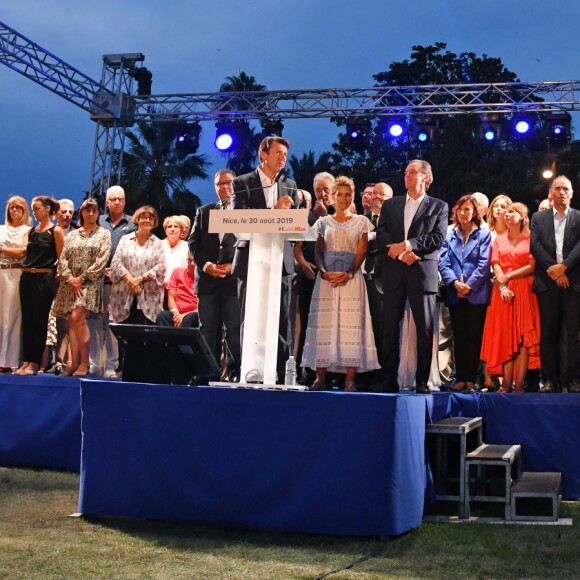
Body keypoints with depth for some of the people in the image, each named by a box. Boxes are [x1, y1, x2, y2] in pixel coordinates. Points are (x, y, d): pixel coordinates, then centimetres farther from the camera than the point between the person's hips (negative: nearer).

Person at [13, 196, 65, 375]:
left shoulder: (56, 231, -3)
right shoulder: (31, 231, 15)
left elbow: (61, 259, -5)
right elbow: (23, 251, 11)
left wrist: (53, 275, -3)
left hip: (44, 279, -6)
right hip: (27, 278, 6)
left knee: (39, 321, -2)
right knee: (26, 320, 6)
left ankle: (34, 363, 3)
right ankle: (26, 361, 11)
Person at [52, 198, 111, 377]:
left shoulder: (104, 234, 7)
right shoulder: (72, 235, 18)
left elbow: (102, 260, -5)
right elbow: (63, 258, 9)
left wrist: (82, 278, -11)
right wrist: (69, 278, -8)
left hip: (91, 282, -4)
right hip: (71, 283, 4)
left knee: (77, 317, -20)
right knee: (72, 321, -2)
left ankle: (84, 363, -16)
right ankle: (74, 363, -1)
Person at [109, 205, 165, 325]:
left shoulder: (157, 243, 9)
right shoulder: (125, 239, 12)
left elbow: (161, 267, -1)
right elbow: (116, 263, 3)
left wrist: (140, 279, -11)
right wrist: (130, 280, -11)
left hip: (148, 299, -1)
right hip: (125, 297, 1)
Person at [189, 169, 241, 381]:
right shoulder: (203, 212, 17)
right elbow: (194, 242, 10)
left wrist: (233, 266, -13)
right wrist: (206, 265, -6)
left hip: (234, 278, -4)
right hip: (207, 279, 4)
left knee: (235, 329, -5)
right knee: (208, 329, 5)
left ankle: (236, 372, 0)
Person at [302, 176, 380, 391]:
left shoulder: (361, 222, 11)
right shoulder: (323, 222, 14)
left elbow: (361, 252, 2)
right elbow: (318, 252, 7)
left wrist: (348, 274, -15)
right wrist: (324, 272, -12)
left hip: (352, 278, -1)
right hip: (326, 277, 1)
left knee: (350, 324, -7)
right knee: (323, 324, -4)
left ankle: (350, 379, -8)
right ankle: (320, 378, -2)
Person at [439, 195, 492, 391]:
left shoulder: (484, 234, 3)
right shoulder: (449, 236, 13)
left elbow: (484, 264, -6)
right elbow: (443, 263, 3)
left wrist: (469, 285, -13)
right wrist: (455, 283, -13)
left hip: (476, 293, -3)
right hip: (455, 294, 3)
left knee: (474, 336, -2)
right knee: (459, 337, 5)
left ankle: (471, 378, 0)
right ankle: (460, 378, 8)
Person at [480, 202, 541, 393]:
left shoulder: (530, 239, 5)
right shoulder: (498, 240, 16)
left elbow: (531, 266, -4)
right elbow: (496, 266, 5)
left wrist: (508, 277, -10)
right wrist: (502, 287, -11)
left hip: (524, 290, -3)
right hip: (503, 291, 3)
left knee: (523, 337, -6)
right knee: (504, 336, -3)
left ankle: (519, 384, -8)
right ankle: (506, 384, -4)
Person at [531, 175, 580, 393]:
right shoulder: (538, 218, 13)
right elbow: (535, 245, 1)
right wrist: (553, 270, -10)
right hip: (547, 283, 1)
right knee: (548, 334, 3)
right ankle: (550, 380, 7)